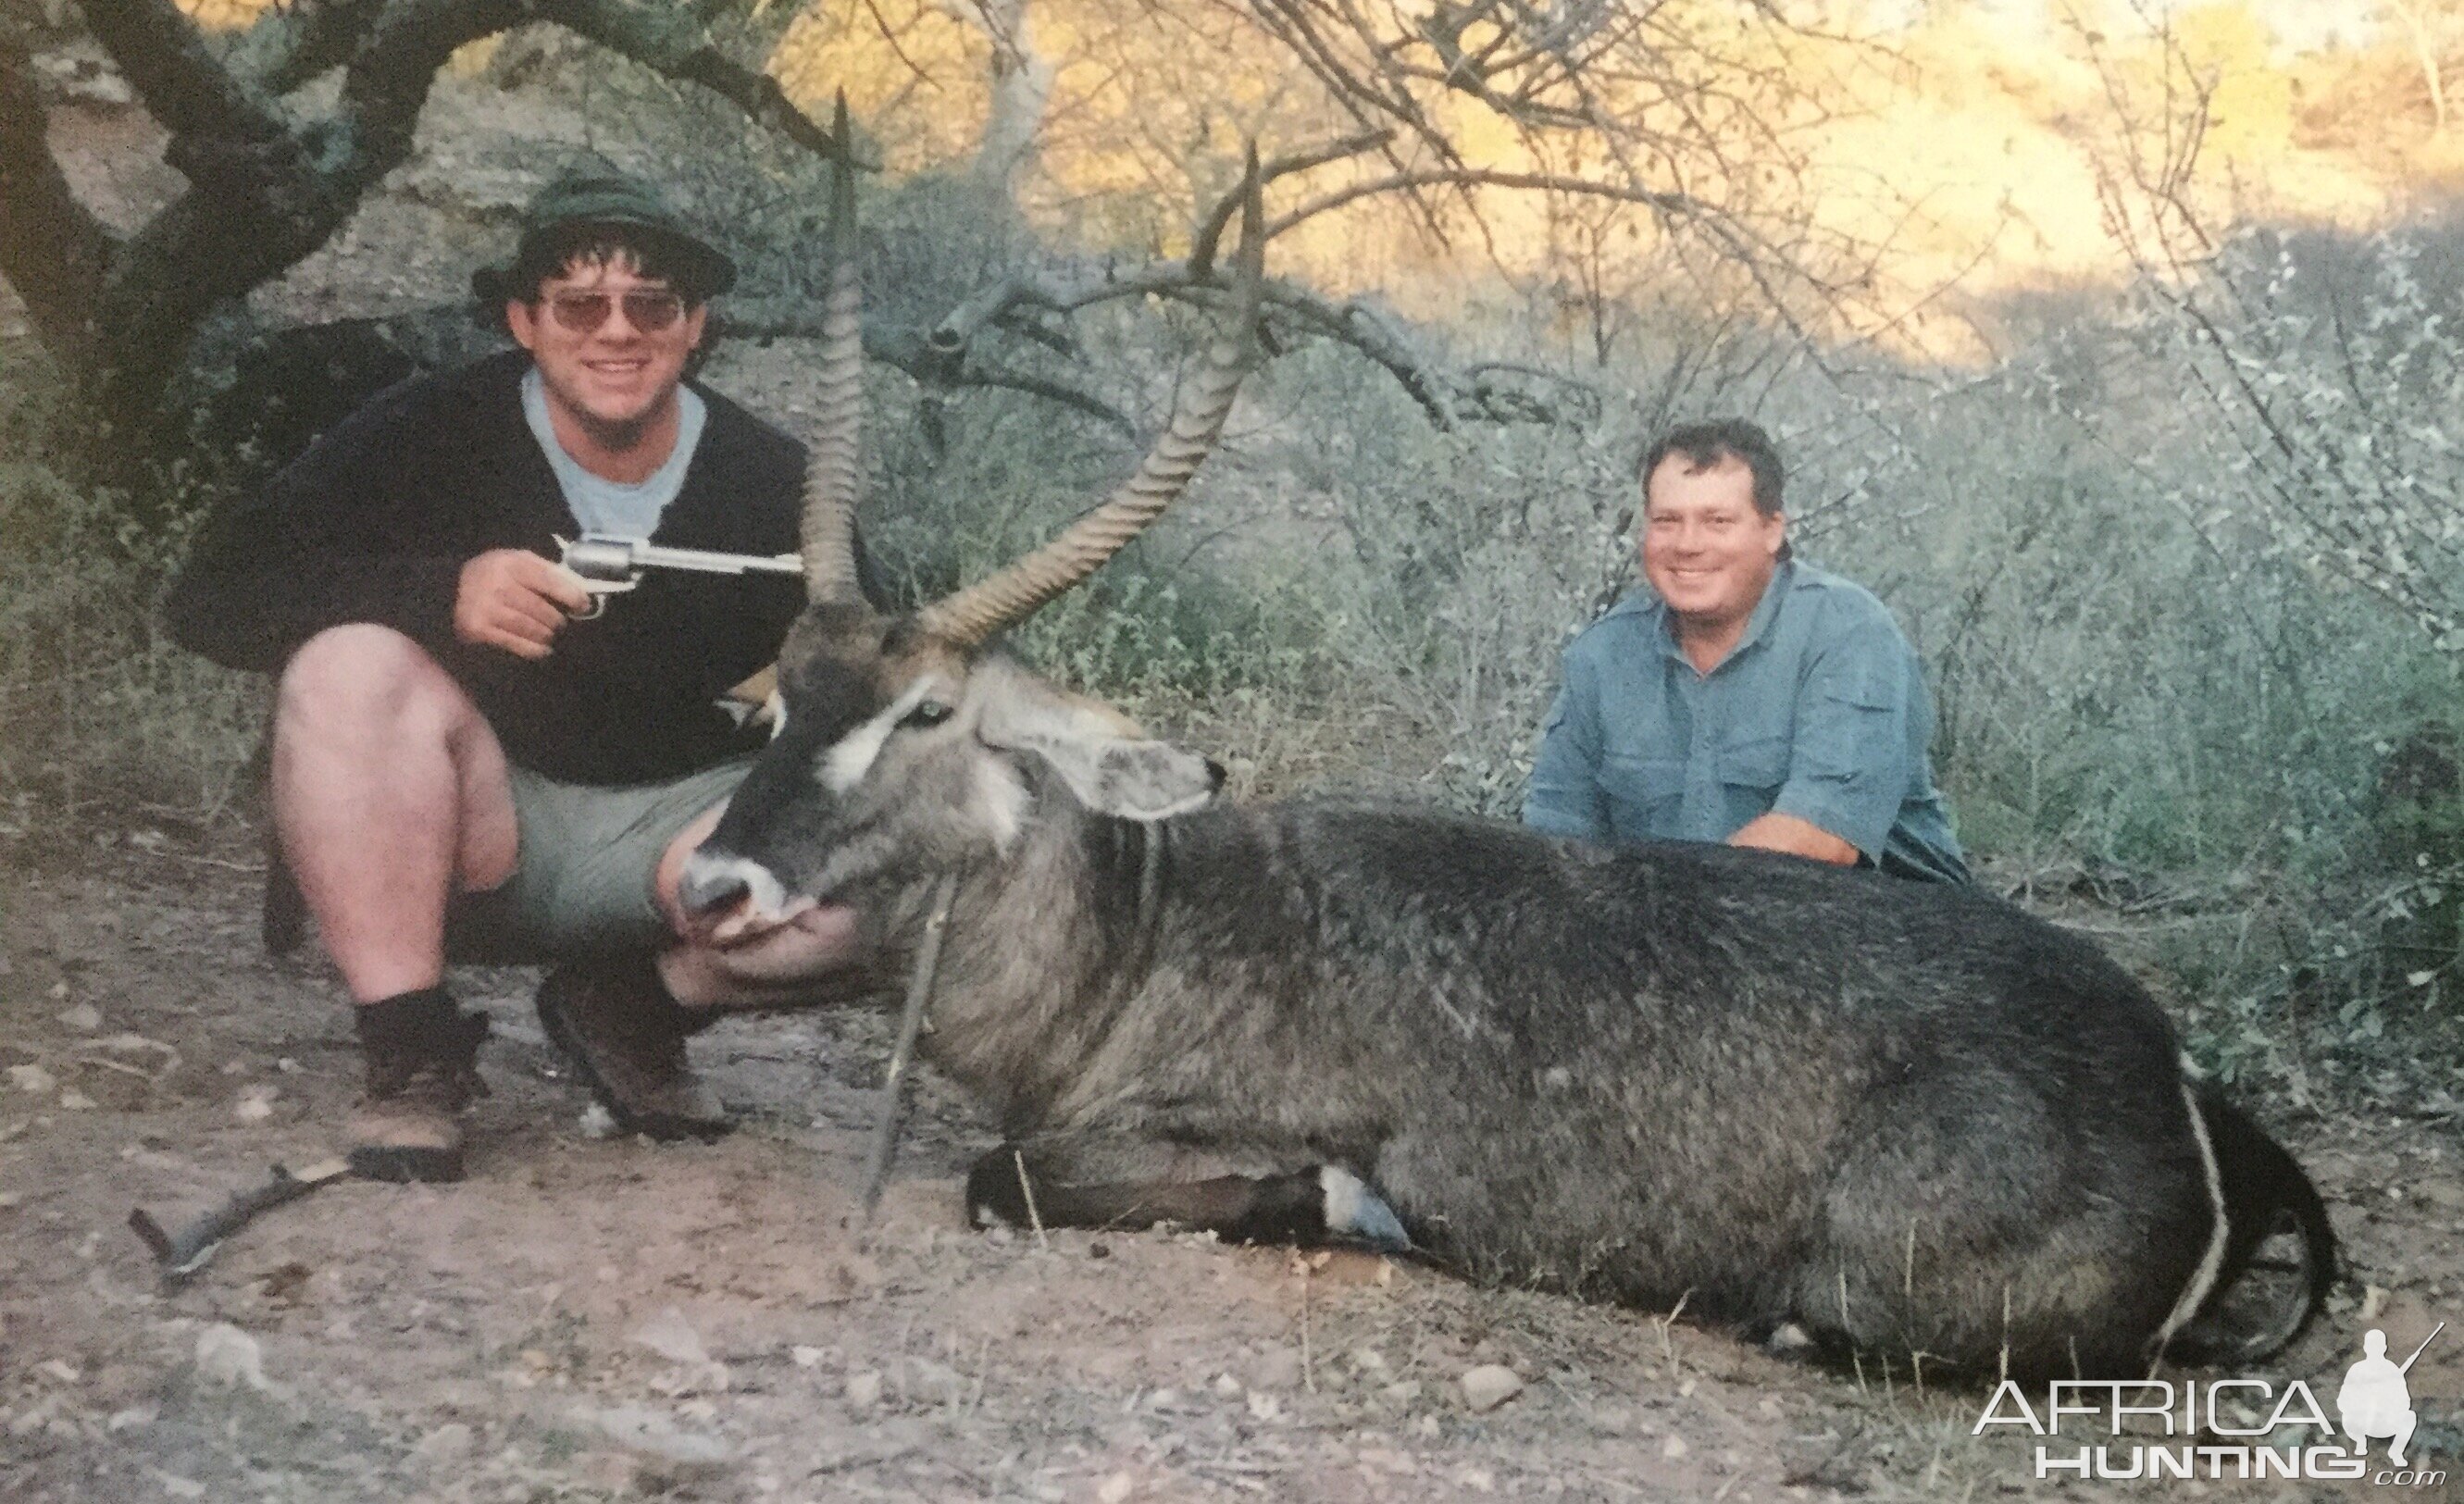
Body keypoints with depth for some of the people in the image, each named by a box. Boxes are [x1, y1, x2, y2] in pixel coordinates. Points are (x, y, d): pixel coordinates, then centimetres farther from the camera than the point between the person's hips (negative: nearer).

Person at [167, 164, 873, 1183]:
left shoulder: (773, 484, -6)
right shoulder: (429, 435, -11)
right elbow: (211, 596, -19)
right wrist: (439, 592, -35)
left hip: (678, 829, 2)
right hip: (471, 838, -1)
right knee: (354, 663, -31)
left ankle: (631, 1011, 4)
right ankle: (411, 1055, -18)